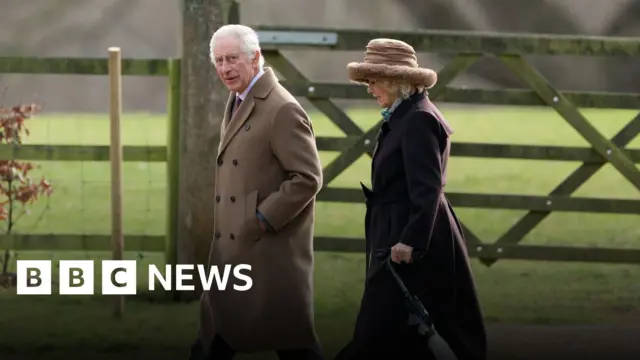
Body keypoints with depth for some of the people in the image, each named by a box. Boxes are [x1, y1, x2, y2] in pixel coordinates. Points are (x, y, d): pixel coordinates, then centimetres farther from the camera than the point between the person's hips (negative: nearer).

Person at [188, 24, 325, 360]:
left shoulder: (282, 110, -16)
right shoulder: (237, 102, 14)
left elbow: (308, 178, -20)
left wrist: (264, 219, -20)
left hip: (271, 250, -9)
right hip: (233, 249, 9)